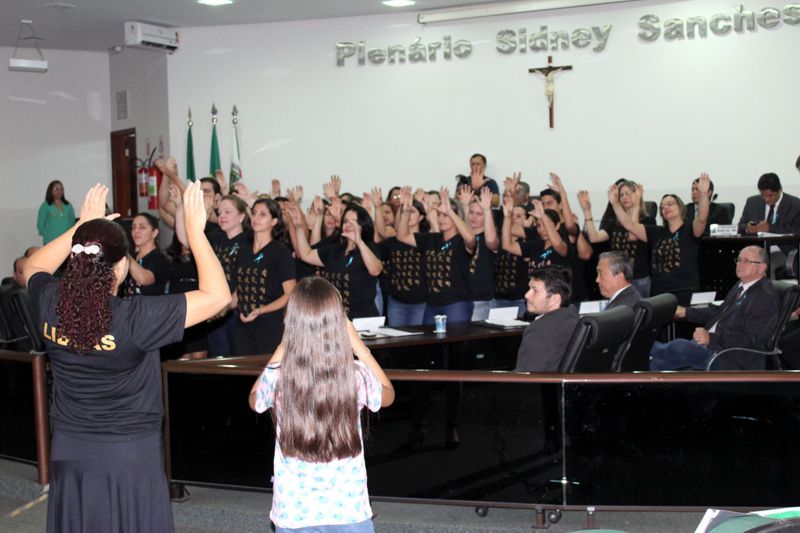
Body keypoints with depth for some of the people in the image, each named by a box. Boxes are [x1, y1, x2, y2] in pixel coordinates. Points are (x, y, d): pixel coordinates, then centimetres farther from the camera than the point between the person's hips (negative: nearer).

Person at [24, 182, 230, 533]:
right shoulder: (135, 318, -25)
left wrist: (81, 226, 15)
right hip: (129, 456, -5)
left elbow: (34, 268, 16)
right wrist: (195, 230, -15)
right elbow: (217, 295, -21)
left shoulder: (50, 305, -10)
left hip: (68, 451, 5)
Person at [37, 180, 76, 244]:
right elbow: (40, 225, 3)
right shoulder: (45, 206, 3)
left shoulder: (68, 206, 13)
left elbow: (72, 222, 15)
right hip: (51, 241, -3)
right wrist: (47, 236, -5)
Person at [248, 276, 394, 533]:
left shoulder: (277, 378, -14)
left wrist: (283, 346, 6)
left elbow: (254, 401, 11)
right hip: (348, 512, -1)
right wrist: (356, 341, 6)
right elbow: (388, 395, 10)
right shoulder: (356, 376, -14)